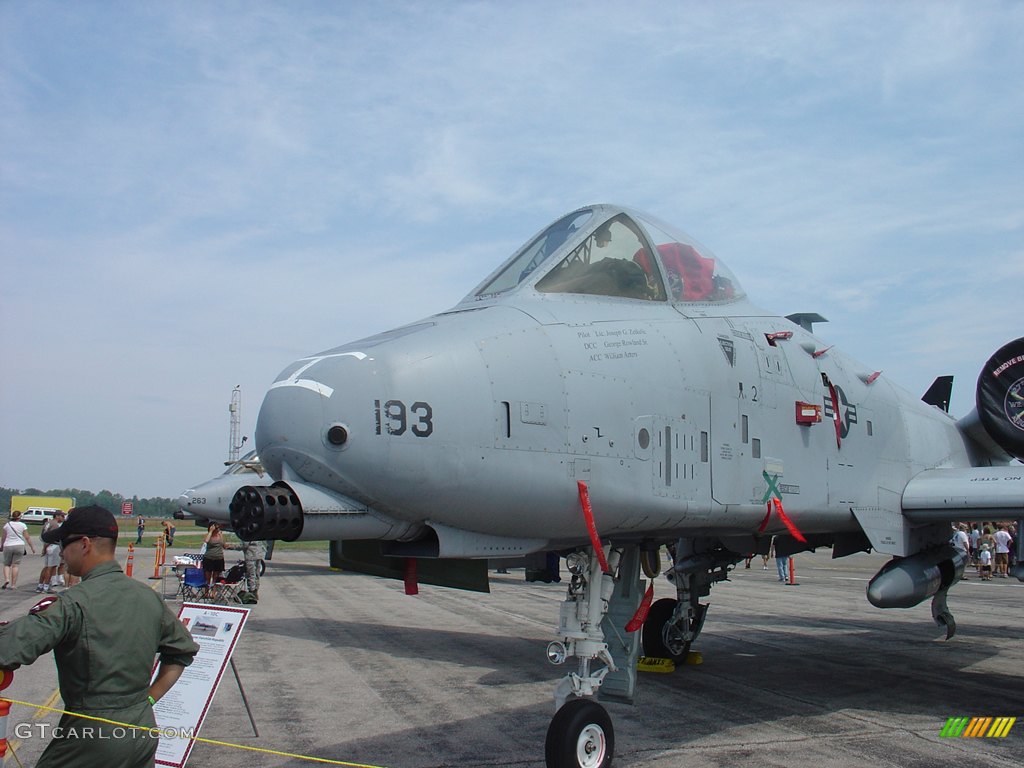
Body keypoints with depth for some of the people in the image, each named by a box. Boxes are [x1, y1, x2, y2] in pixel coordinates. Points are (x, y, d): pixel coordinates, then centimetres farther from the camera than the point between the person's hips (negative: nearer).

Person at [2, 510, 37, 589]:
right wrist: (32, 547, 5)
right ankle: (13, 584, 0)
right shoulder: (22, 525, -3)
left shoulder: (7, 524, 1)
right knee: (16, 565, 0)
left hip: (8, 546, 1)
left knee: (6, 564, 15)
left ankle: (6, 579, -7)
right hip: (19, 546, -1)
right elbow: (27, 537, -2)